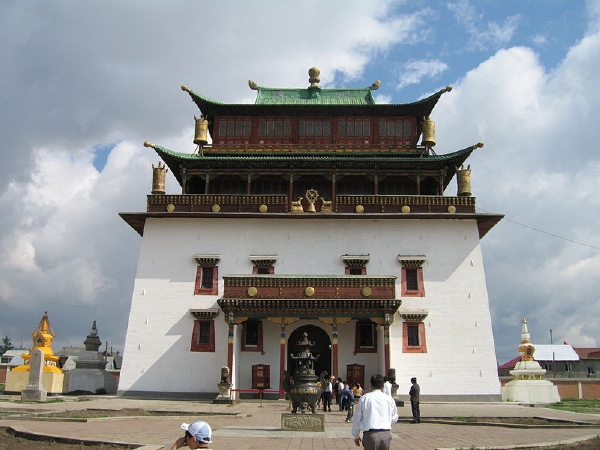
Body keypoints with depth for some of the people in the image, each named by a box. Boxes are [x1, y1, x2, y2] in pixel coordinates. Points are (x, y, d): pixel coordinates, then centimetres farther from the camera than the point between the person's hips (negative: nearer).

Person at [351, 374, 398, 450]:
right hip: (386, 434, 2)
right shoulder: (389, 399, 4)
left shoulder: (364, 398, -1)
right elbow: (394, 418, 16)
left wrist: (356, 435, 16)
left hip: (370, 434, -2)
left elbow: (357, 419, 4)